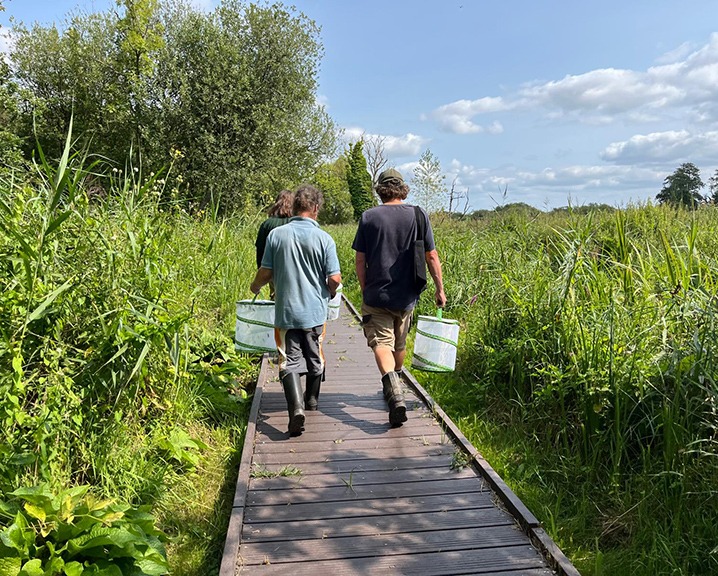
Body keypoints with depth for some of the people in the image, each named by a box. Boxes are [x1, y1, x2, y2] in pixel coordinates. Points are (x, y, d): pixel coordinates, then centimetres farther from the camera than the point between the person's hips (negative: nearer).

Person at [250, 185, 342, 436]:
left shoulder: (276, 234, -5)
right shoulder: (324, 239, -9)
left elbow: (266, 272, -2)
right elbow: (335, 278, -10)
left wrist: (255, 286, 20)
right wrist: (330, 292, 13)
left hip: (286, 310, 0)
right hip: (315, 310, 0)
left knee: (290, 359, 2)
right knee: (315, 356, 18)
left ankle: (296, 407, -17)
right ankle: (312, 400, 36)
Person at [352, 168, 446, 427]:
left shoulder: (368, 217, -3)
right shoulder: (418, 215, -1)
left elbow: (360, 260, -2)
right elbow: (431, 256, -1)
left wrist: (365, 290, 10)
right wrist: (440, 289, 8)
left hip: (376, 296, -3)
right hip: (406, 296, 3)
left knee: (381, 343, -5)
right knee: (399, 344, 20)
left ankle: (394, 391, -27)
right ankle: (395, 386, 39)